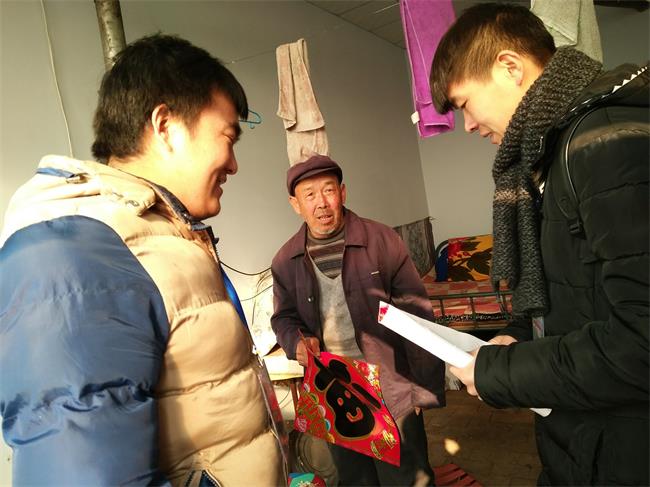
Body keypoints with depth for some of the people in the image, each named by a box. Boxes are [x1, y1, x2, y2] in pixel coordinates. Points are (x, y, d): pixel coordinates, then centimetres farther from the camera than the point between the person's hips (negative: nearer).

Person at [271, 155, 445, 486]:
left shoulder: (381, 240, -11)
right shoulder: (285, 261, -1)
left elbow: (416, 318, -9)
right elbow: (283, 317, 11)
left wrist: (427, 388, -11)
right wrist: (297, 341, -12)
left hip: (391, 391, -3)